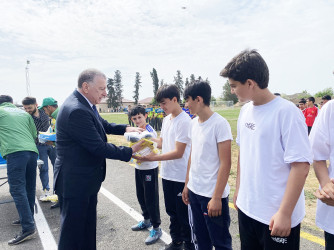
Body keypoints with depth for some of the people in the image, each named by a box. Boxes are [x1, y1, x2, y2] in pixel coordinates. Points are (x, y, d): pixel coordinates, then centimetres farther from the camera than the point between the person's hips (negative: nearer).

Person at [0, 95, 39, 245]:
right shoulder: (24, 113, 23)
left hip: (15, 153, -5)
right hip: (32, 152, 6)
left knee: (17, 189, -8)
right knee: (29, 188, 13)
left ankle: (28, 228, -13)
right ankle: (28, 219, 25)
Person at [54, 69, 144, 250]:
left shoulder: (85, 104, 3)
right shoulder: (76, 110, -28)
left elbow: (103, 125, 16)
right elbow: (99, 147, -27)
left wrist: (126, 129, -1)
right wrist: (130, 151, -17)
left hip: (87, 179, 10)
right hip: (75, 182, -10)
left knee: (88, 227, 23)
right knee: (73, 230, 9)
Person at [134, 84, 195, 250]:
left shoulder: (184, 121, -19)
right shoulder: (166, 119, 8)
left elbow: (178, 153, -21)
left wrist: (150, 158, -23)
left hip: (181, 177, -8)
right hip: (167, 174, 8)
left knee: (183, 214, 7)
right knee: (172, 211, 22)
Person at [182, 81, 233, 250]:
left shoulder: (219, 124, -16)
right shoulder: (194, 123, 7)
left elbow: (225, 163, -16)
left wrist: (217, 197, -17)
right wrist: (187, 185, 14)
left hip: (212, 194, -7)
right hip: (194, 191, 7)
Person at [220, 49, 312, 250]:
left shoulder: (287, 112, -18)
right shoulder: (245, 111, 2)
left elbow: (301, 166, -19)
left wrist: (285, 213, -18)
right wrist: (238, 190, 13)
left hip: (277, 216, -6)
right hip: (247, 209, 6)